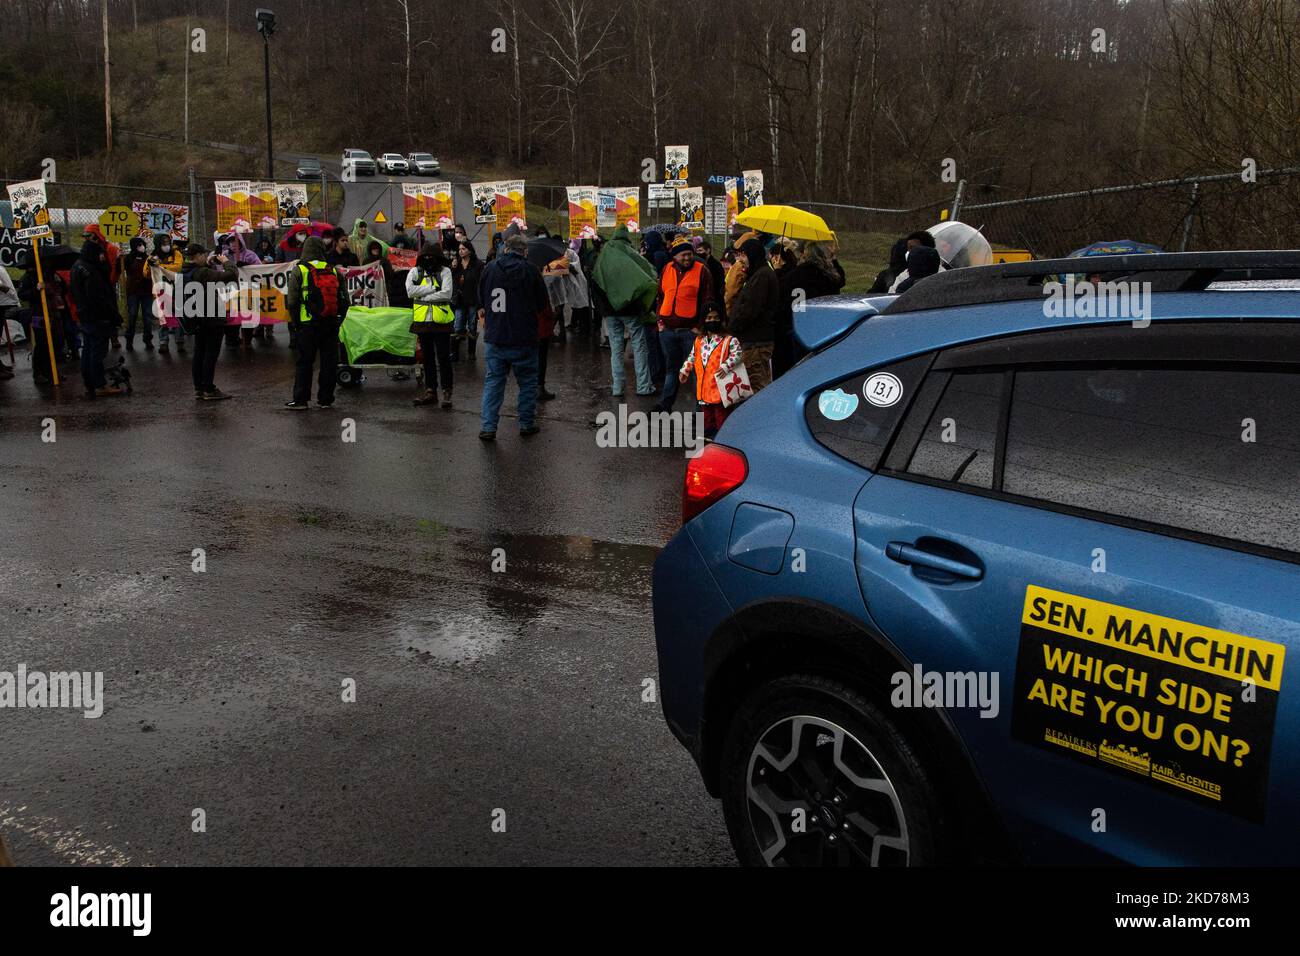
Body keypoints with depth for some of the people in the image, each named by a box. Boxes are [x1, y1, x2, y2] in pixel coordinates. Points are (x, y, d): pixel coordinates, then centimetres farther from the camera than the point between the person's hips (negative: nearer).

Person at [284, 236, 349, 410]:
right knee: (329, 362, 8)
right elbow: (344, 299, 10)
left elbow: (292, 301, -5)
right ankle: (325, 399, 10)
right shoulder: (334, 270, 8)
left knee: (304, 362, 3)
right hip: (332, 324, 3)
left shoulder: (300, 270, -3)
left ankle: (300, 399, 3)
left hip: (309, 324, -3)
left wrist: (296, 323, 5)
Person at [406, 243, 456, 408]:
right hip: (422, 320, 3)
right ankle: (430, 390, 20)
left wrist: (423, 296, -12)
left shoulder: (445, 271, -1)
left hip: (441, 320, -3)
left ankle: (447, 392, 5)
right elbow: (410, 290, -11)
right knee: (428, 358, 12)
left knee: (444, 358, -2)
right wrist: (432, 288, -13)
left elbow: (447, 294, -15)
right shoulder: (415, 272, 6)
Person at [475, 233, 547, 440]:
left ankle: (488, 427, 4)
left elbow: (481, 301, 11)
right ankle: (526, 424, 16)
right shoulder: (530, 270, -8)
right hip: (524, 338, -3)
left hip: (494, 337, 3)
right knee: (527, 381, 12)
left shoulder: (490, 268, 1)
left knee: (493, 381, 9)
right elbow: (543, 303, 1)